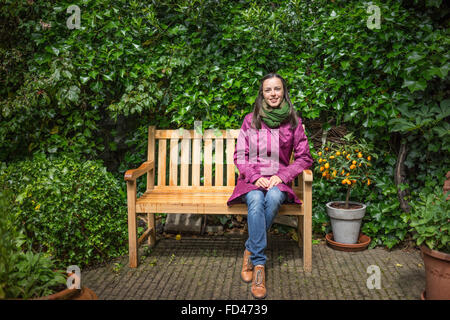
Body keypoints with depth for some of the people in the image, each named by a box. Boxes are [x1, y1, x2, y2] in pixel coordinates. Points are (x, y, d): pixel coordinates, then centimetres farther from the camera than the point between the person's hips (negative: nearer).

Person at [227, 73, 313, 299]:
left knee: (274, 198, -35)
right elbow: (240, 156, 5)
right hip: (252, 180, 0)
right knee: (256, 201, -33)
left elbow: (304, 158, 7)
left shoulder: (294, 122, 6)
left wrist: (282, 176, -8)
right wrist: (255, 177, -12)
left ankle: (251, 251, -17)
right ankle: (259, 264, -29)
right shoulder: (250, 120, 6)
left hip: (279, 180, 0)